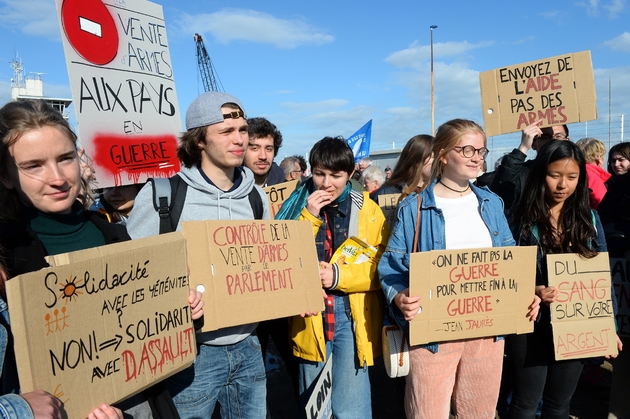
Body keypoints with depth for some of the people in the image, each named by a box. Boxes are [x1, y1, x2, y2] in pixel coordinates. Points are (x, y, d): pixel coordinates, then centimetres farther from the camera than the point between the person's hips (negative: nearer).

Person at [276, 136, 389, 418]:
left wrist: (339, 275, -17)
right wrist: (309, 216, -14)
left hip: (352, 317, -1)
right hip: (309, 318, 2)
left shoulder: (367, 210, 0)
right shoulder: (297, 206, 2)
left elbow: (383, 265, -4)